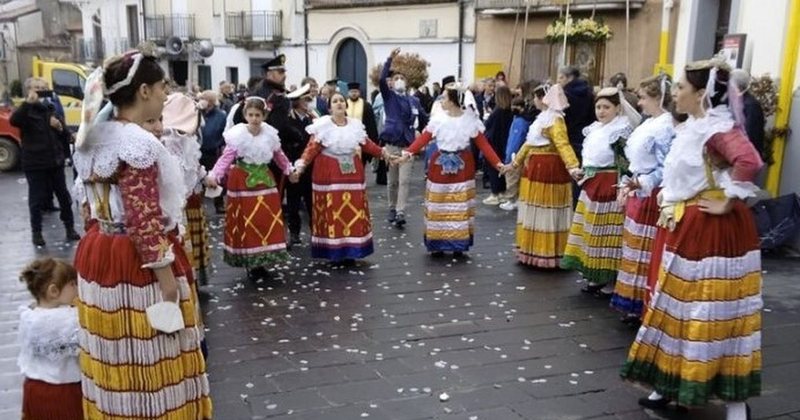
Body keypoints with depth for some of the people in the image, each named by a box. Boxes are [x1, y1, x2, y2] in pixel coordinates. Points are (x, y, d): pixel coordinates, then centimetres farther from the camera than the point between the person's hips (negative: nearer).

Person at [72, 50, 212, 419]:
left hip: (97, 253, 9)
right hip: (137, 261, -9)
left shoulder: (92, 137, 8)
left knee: (114, 356, 19)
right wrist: (166, 275, -18)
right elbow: (145, 219, -22)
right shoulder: (138, 143, -20)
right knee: (150, 359, 5)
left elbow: (91, 207, 15)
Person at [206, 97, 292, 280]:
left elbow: (278, 155, 16)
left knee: (267, 221, 6)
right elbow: (226, 157, -19)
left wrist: (289, 169, 21)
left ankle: (261, 262, 19)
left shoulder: (270, 134, 0)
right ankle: (250, 263, 13)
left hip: (265, 181, 4)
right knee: (246, 222, 1)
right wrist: (214, 175, -33)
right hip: (243, 182, -4)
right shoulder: (237, 135, -13)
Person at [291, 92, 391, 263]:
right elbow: (312, 148, -13)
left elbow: (367, 144, 16)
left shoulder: (355, 124, 6)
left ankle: (350, 251, 15)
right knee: (332, 212, -3)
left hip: (352, 172, 4)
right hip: (328, 173, -4)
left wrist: (382, 153, 13)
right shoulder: (322, 125, -8)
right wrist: (300, 166, -24)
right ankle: (334, 252, 5)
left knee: (353, 212, 5)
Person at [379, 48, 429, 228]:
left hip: (407, 145, 1)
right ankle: (392, 209, 24)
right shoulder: (389, 97, 2)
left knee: (404, 180, -7)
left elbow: (424, 119, 16)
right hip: (391, 144, 0)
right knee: (392, 181, 8)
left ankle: (400, 213, -9)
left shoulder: (414, 101, 6)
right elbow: (381, 80, -15)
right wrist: (390, 60, -22)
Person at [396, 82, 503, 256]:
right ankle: (437, 244, 17)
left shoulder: (470, 119, -9)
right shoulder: (438, 119, -6)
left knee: (460, 206, 8)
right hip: (440, 165, 1)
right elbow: (423, 138, -11)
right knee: (439, 206, 6)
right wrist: (407, 154, -24)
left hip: (462, 166, -1)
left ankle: (458, 245, 19)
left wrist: (497, 163, -17)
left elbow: (483, 143, -9)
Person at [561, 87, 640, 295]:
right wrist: (583, 172, 11)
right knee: (591, 231, 13)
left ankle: (610, 281, 6)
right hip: (591, 185, 8)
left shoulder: (621, 131, -9)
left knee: (607, 231, -3)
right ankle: (596, 276, 24)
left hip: (609, 186, -8)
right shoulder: (594, 129, 14)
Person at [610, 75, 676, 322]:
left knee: (645, 253, -3)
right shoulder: (648, 124, 13)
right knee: (633, 249, 15)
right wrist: (625, 187, 14)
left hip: (651, 197, -10)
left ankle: (642, 307, 7)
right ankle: (632, 303, 26)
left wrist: (640, 184, -29)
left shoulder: (666, 127, -16)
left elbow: (664, 169, -21)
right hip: (637, 194, 10)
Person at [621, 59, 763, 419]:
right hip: (688, 227, 10)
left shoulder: (719, 127, -18)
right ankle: (673, 382, 30)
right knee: (681, 307, 16)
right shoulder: (693, 126, 10)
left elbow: (749, 161, -36)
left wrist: (726, 202, -25)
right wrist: (668, 206, 8)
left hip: (715, 229, -10)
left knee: (716, 313, 0)